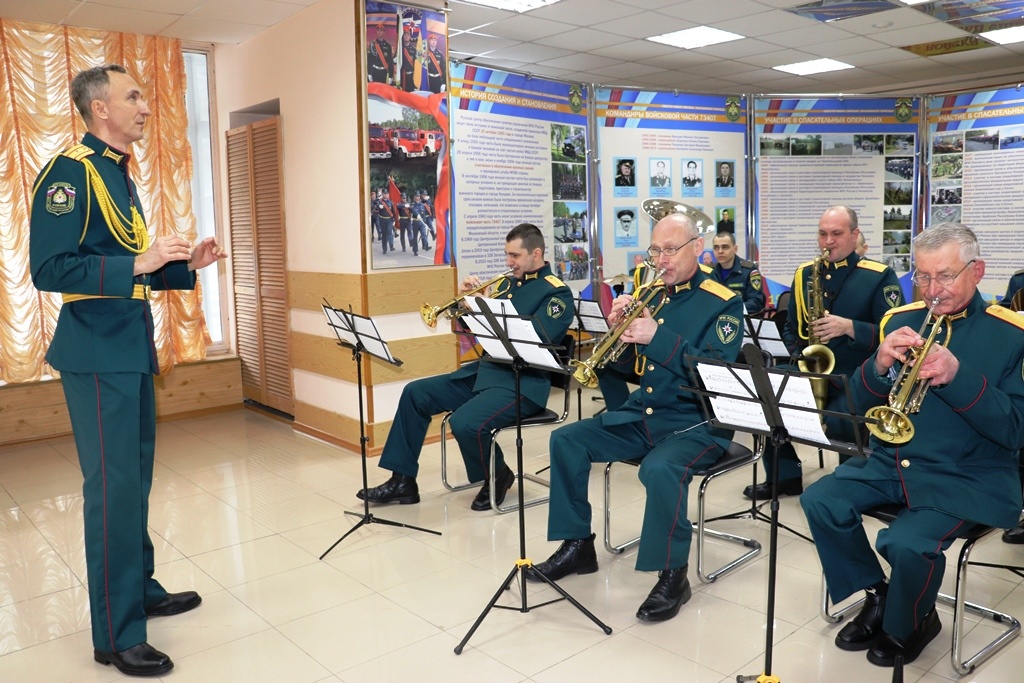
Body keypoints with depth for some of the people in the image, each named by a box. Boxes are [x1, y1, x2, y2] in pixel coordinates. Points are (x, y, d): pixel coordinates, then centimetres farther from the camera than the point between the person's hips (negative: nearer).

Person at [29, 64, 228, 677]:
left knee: (136, 478, 16)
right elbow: (49, 269, -20)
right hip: (98, 354, -9)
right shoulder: (69, 172, -12)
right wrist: (138, 263, -26)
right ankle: (117, 635, 7)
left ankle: (142, 588, 31)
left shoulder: (120, 175, 17)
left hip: (132, 348, 9)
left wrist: (186, 266, 10)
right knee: (114, 487, -5)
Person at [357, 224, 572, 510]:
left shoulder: (557, 293, -8)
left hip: (523, 383, -8)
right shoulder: (509, 283, 15)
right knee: (415, 394, 1)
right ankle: (402, 481, 7)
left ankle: (498, 477, 0)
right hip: (483, 371, 8)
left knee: (464, 423, -31)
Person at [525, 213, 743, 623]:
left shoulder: (723, 303, -8)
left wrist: (658, 337, -28)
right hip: (641, 413, 7)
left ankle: (673, 575, -13)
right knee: (565, 440, -6)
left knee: (659, 468, -36)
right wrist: (620, 327, -9)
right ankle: (577, 546, 7)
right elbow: (625, 363, 12)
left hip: (697, 421, -6)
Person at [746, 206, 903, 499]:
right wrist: (799, 359, -2)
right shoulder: (804, 274, 10)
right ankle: (785, 476, 2)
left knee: (840, 422, -32)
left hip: (858, 381, -5)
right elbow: (790, 329, 17)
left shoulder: (880, 276, -4)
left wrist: (849, 327, -26)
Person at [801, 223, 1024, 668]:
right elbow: (862, 401, 4)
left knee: (907, 544, -27)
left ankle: (907, 626, 8)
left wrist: (957, 375, -27)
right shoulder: (900, 320, 6)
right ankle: (877, 596, 8)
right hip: (890, 463, 5)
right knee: (819, 501, -17)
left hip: (968, 478, -4)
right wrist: (880, 364, -18)